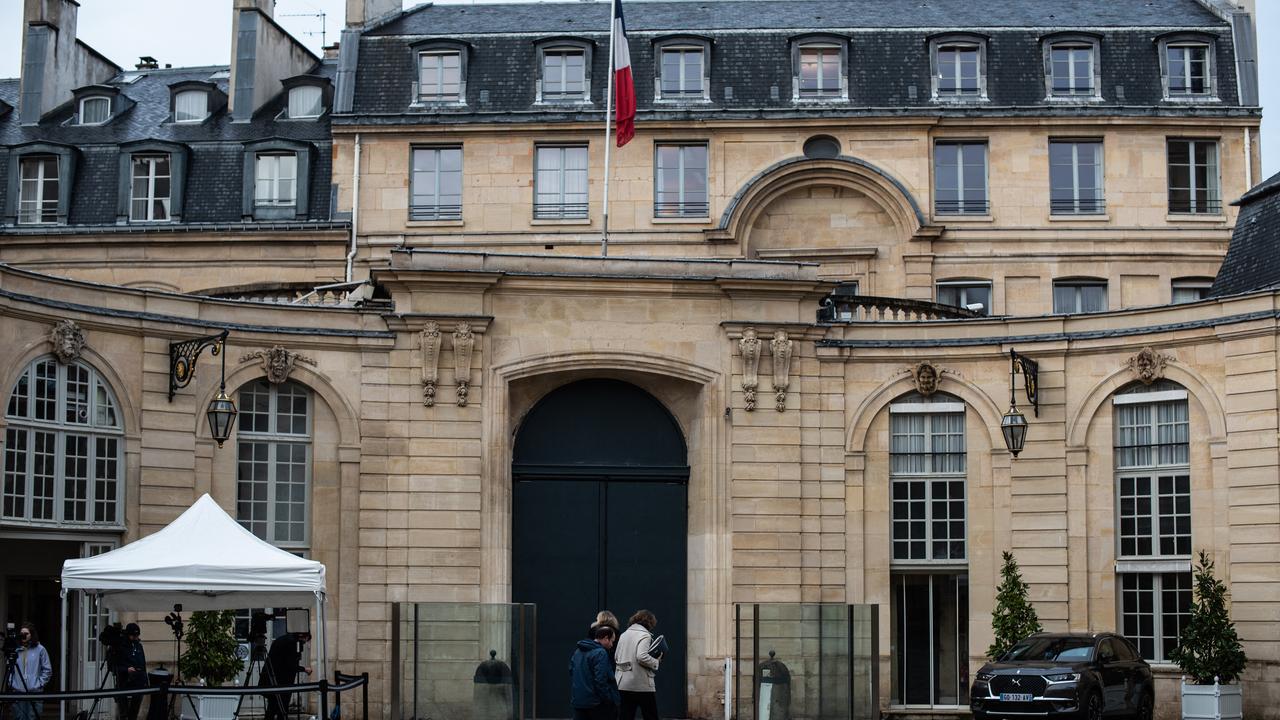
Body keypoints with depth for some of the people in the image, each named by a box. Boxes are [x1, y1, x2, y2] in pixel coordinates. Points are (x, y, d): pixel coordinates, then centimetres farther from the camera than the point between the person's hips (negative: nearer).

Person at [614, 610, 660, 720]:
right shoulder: (645, 635, -8)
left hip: (623, 684, 6)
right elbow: (641, 657, -22)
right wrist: (656, 662, -8)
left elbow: (616, 658, 15)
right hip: (642, 684, -6)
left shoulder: (623, 635, 12)